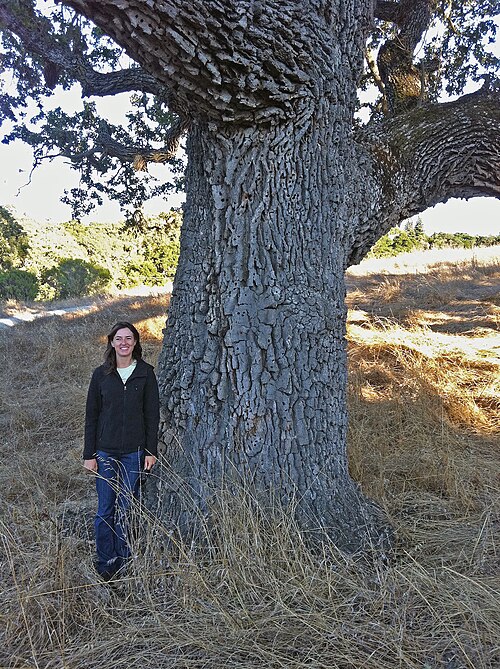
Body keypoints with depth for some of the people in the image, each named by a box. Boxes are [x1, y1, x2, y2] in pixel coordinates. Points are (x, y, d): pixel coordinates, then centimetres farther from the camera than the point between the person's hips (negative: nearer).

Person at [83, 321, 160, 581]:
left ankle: (123, 564, 24)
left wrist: (151, 450, -2)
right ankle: (105, 566, 19)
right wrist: (89, 454, 1)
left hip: (134, 452, 0)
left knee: (126, 510, 8)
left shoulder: (145, 373, 0)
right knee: (105, 510, 5)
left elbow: (152, 414, 2)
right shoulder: (101, 374, 2)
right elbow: (91, 416, 4)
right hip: (105, 452, 1)